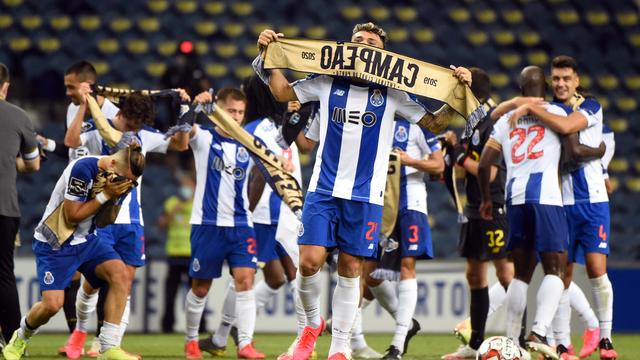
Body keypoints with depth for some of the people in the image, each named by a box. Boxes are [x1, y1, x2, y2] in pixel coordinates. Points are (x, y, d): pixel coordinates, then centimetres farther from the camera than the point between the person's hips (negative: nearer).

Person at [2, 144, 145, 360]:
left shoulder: (119, 176, -1)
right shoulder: (83, 169, -25)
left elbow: (102, 221, 7)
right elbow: (72, 216, -20)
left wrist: (113, 198, -11)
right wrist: (105, 195, -22)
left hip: (86, 240, 7)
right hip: (54, 244, -7)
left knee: (120, 275, -18)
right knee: (52, 304, -16)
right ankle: (21, 338, 19)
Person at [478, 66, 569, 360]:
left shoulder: (505, 120, 17)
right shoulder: (556, 113, 6)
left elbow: (483, 165, 12)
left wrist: (487, 200, 27)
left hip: (514, 197, 5)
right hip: (545, 195, -5)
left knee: (521, 272, 14)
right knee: (555, 269, -6)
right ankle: (538, 333, -25)